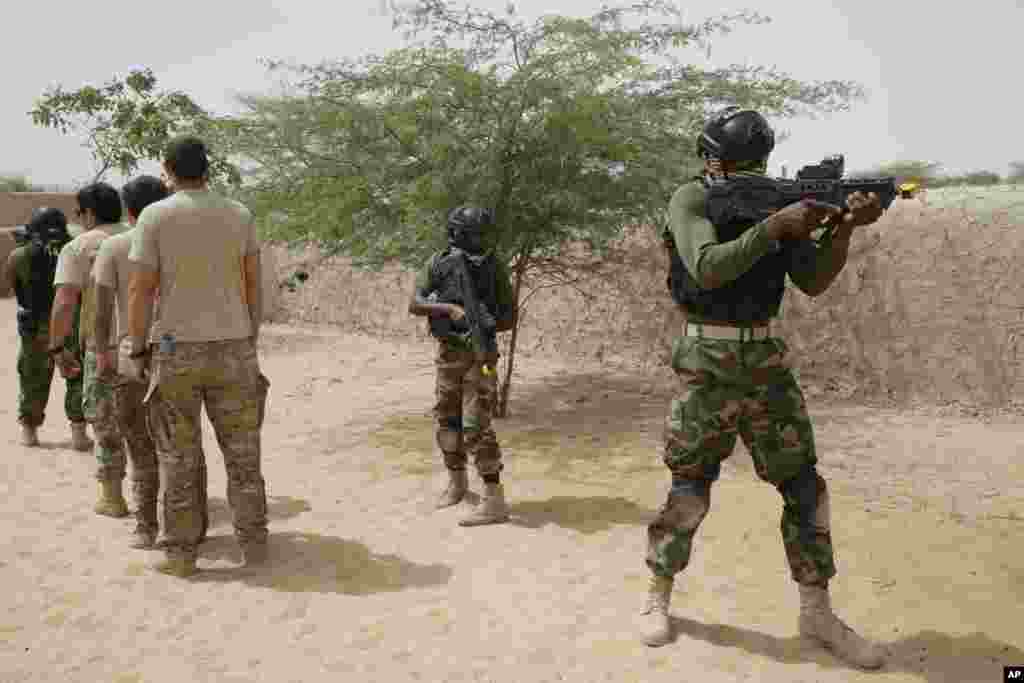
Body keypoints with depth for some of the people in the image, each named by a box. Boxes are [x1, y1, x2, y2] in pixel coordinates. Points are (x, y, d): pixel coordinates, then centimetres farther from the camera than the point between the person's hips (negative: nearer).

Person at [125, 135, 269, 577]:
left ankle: (181, 552, 14)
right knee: (242, 451, 10)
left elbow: (140, 289, -7)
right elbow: (254, 284, 5)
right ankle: (253, 544, 17)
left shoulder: (155, 215, -4)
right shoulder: (239, 214, 4)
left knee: (179, 457, 7)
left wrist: (137, 349, 2)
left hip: (175, 348, -2)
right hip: (233, 346, 2)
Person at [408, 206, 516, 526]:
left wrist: (486, 326, -22)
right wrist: (450, 309, -27)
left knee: (476, 426, -12)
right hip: (448, 353, 4)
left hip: (479, 355, -4)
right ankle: (457, 481, 36)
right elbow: (415, 305, -11)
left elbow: (510, 317, -2)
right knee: (446, 421, 14)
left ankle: (495, 501, -9)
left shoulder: (494, 267, -6)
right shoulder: (438, 263, -2)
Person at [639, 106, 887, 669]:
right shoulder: (691, 200, -5)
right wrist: (776, 227, -25)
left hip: (766, 361, 5)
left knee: (803, 484, 5)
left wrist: (845, 224, -13)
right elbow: (707, 269, -22)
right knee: (689, 488, 2)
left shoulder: (773, 198, 9)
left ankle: (817, 613, 18)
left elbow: (813, 282, 3)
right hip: (708, 364, -5)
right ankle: (658, 598, 21)